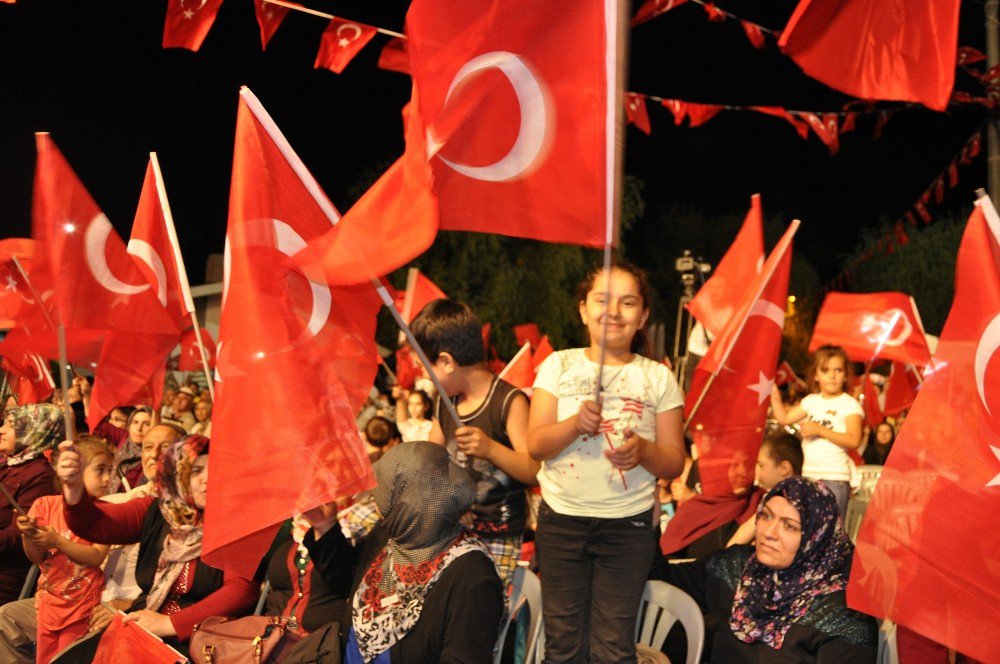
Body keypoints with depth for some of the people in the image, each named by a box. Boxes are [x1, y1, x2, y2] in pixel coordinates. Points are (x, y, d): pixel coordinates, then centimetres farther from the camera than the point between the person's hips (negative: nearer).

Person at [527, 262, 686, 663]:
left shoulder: (658, 378, 2)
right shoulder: (558, 366, 3)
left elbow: (674, 463, 2)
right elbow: (536, 446, -3)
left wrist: (643, 450, -20)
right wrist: (575, 423, -22)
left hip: (628, 525, -1)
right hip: (561, 520, 1)